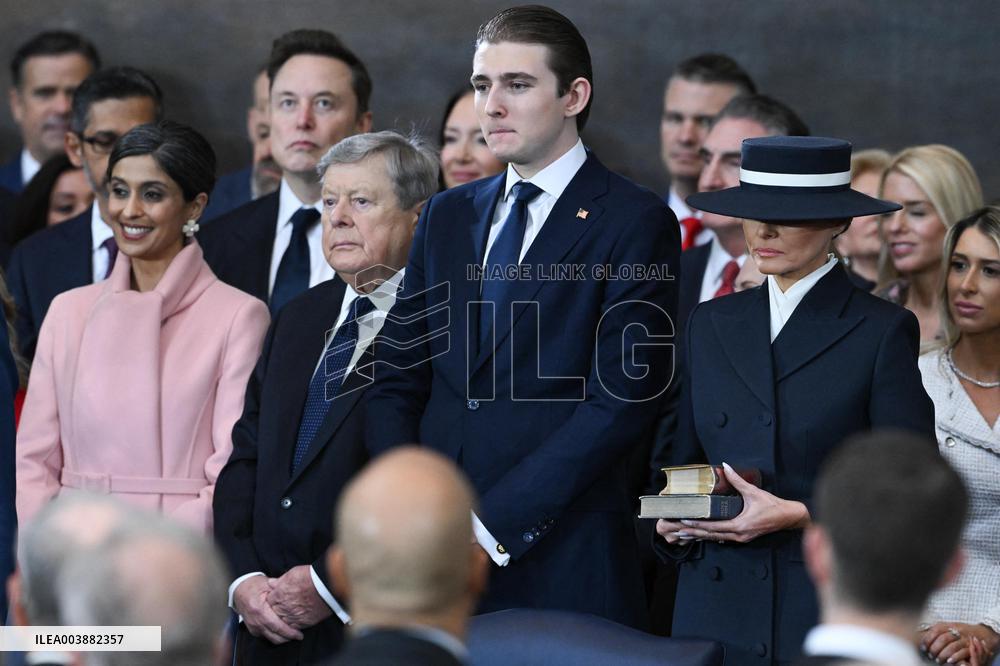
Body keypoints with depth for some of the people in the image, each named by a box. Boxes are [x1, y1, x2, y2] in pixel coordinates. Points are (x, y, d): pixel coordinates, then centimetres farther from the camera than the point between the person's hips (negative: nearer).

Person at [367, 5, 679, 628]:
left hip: (560, 562, -5)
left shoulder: (636, 221, -4)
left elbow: (620, 401, -12)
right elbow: (398, 379, 13)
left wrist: (494, 525, -16)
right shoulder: (448, 215, 15)